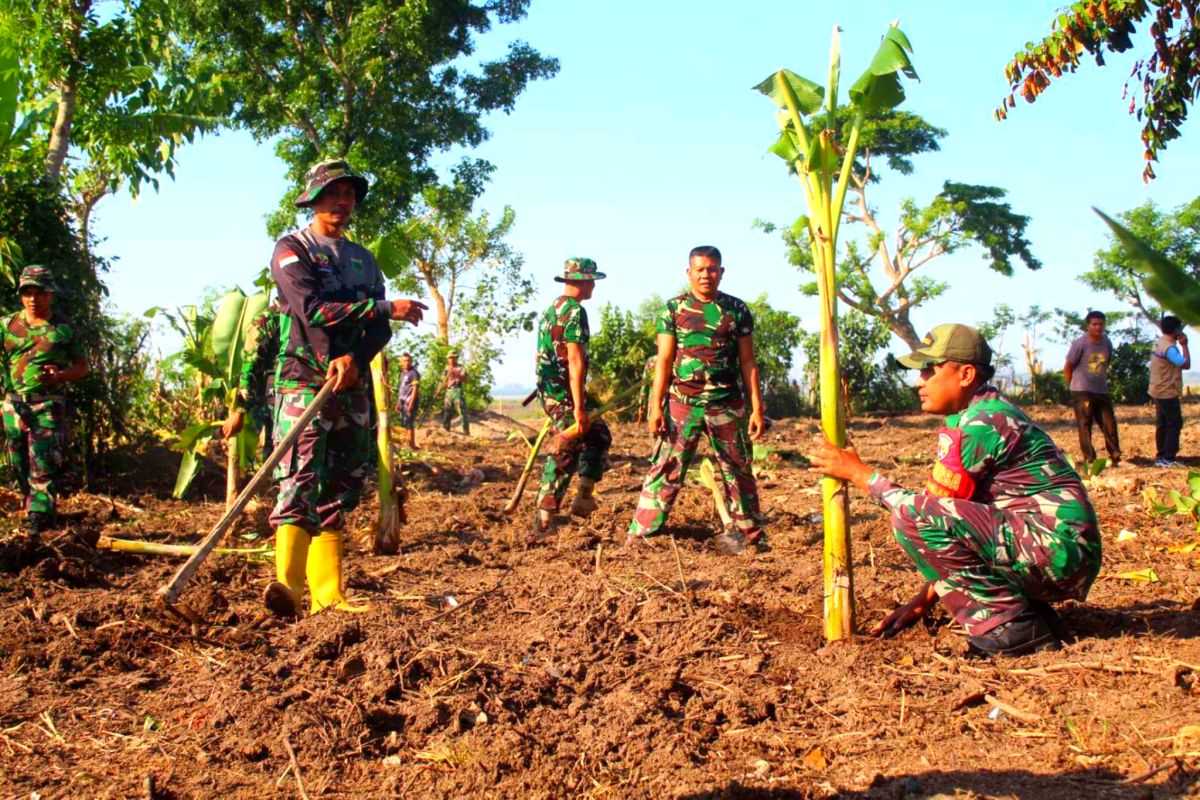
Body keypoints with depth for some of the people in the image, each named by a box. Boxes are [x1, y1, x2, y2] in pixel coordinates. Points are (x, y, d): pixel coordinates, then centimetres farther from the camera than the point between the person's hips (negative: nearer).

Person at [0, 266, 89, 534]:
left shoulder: (63, 328, 2)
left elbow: (82, 366, 7)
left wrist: (60, 376, -12)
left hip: (48, 404, -4)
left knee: (43, 462, -13)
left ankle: (39, 516, -13)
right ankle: (36, 504, 27)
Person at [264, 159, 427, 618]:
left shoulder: (363, 260, 18)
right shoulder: (291, 250, 0)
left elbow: (380, 330, 6)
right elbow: (313, 308, -17)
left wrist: (354, 358, -15)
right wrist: (386, 308, -18)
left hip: (353, 386, 6)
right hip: (304, 382, -6)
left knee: (337, 493, 6)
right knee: (300, 483, -19)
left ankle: (328, 595, 9)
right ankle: (288, 586, -30)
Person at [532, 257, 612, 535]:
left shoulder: (550, 309, 15)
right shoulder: (575, 311, -15)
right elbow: (575, 360, -22)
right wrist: (579, 407, -24)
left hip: (547, 390, 9)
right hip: (565, 394, -9)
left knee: (598, 435, 19)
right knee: (564, 455, -1)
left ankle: (584, 496, 14)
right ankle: (544, 520, 2)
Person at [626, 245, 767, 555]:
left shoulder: (737, 310, 5)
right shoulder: (673, 308, 2)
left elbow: (748, 362, 7)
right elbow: (664, 361, 1)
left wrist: (756, 408, 1)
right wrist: (656, 406, -6)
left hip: (727, 405, 2)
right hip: (683, 403, -1)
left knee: (739, 471, 10)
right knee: (665, 470, -5)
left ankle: (752, 535, 23)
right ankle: (638, 537, -3)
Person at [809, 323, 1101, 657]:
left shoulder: (982, 423, -15)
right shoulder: (969, 416, 16)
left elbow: (928, 508, -14)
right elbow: (962, 528, 18)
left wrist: (859, 472, -4)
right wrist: (924, 600, 16)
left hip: (1058, 550, -11)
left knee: (913, 517, -22)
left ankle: (1011, 624, -13)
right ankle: (1034, 618, 12)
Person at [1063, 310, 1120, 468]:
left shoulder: (1107, 343, 5)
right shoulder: (1079, 344, -10)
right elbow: (1067, 368, -3)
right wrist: (1076, 385, 5)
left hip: (1102, 391, 5)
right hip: (1082, 392, -5)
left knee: (1109, 425, 3)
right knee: (1085, 426, -3)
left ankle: (1115, 458, 14)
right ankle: (1089, 459, 2)